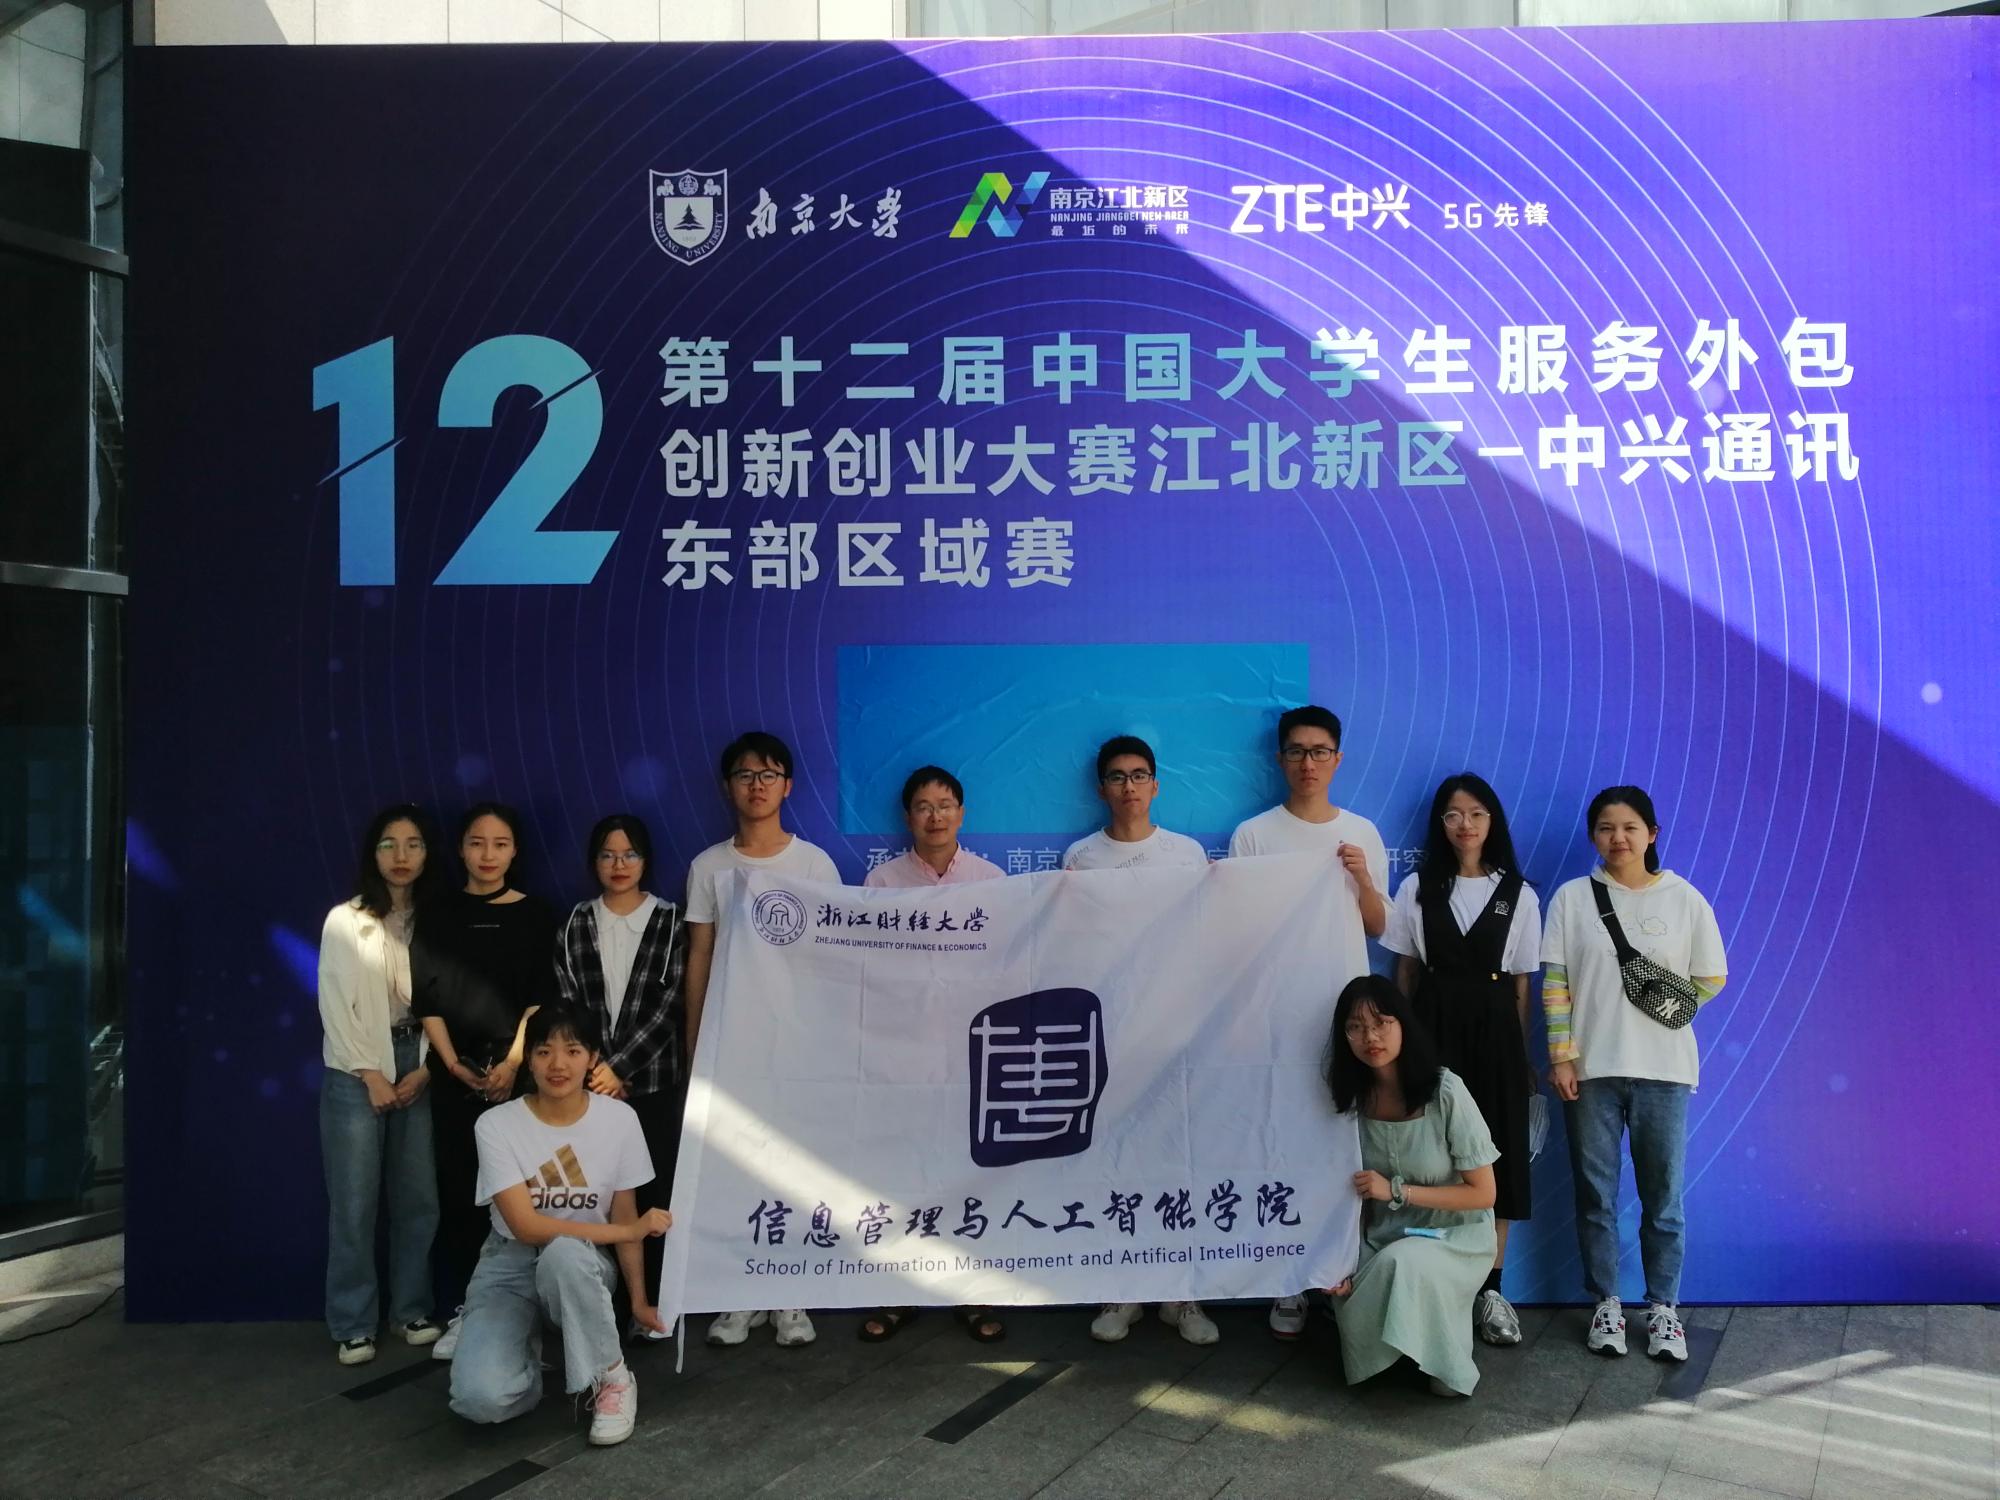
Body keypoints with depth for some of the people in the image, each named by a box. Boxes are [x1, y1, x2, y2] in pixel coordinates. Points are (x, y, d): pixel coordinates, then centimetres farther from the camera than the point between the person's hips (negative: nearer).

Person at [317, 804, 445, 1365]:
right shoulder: (345, 921, -1)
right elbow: (335, 1007, -5)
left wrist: (425, 1069, -7)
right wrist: (372, 1076, -9)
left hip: (418, 1068, 3)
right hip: (357, 1071, -2)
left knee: (418, 1198, 4)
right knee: (354, 1204, -2)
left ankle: (411, 1311, 18)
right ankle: (352, 1326, 7)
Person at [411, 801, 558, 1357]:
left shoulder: (535, 914, 5)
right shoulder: (438, 916, 8)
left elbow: (541, 996, -1)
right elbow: (426, 996, 4)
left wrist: (513, 1062, -11)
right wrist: (454, 1063, -6)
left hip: (518, 1074, -1)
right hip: (457, 1076, 1)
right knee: (458, 1193, 2)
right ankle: (461, 1313, 9)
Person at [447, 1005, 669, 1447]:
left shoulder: (619, 1118, -10)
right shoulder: (497, 1125, -16)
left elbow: (624, 1218, -1)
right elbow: (526, 1226, -21)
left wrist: (639, 1301, -1)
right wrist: (633, 1230, -21)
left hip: (581, 1264, 1)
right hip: (511, 1264, -1)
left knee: (563, 1253, -39)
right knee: (480, 1398, -27)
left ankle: (612, 1380, -14)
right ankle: (527, 1354, 10)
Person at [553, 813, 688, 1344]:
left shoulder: (670, 921, 0)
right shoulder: (575, 925, 6)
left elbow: (668, 1005, -6)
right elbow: (566, 1005, 3)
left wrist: (621, 1065, -13)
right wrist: (598, 1070, -7)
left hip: (654, 1081, -1)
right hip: (592, 1082, 1)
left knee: (654, 1190, 1)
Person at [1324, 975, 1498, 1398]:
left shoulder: (1446, 1093, -20)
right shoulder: (1354, 1098, -6)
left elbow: (1483, 1194, -14)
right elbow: (1359, 1193, 0)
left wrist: (1397, 1191, -22)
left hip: (1456, 1238, -4)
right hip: (1383, 1241, 4)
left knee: (1401, 1262, -35)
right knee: (1353, 1314, -24)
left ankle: (1445, 1362, -6)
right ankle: (1399, 1350, 12)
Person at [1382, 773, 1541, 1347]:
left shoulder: (1519, 895, 7)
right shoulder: (1416, 889, 6)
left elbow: (1522, 985, 7)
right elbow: (1404, 971, 8)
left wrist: (1520, 1052, 4)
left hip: (1494, 1031, 0)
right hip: (1433, 1026, 0)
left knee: (1496, 1153, 0)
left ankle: (1490, 1289, 10)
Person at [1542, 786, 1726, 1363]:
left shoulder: (1685, 899, 2)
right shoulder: (1572, 897, 1)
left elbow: (1711, 979, 8)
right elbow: (1554, 983, -1)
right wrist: (1561, 1055, -7)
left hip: (1663, 1069, 0)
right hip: (1591, 1067, 0)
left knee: (1663, 1195, 6)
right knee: (1595, 1194, 7)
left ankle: (1663, 1307, 19)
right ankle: (1606, 1304, 21)